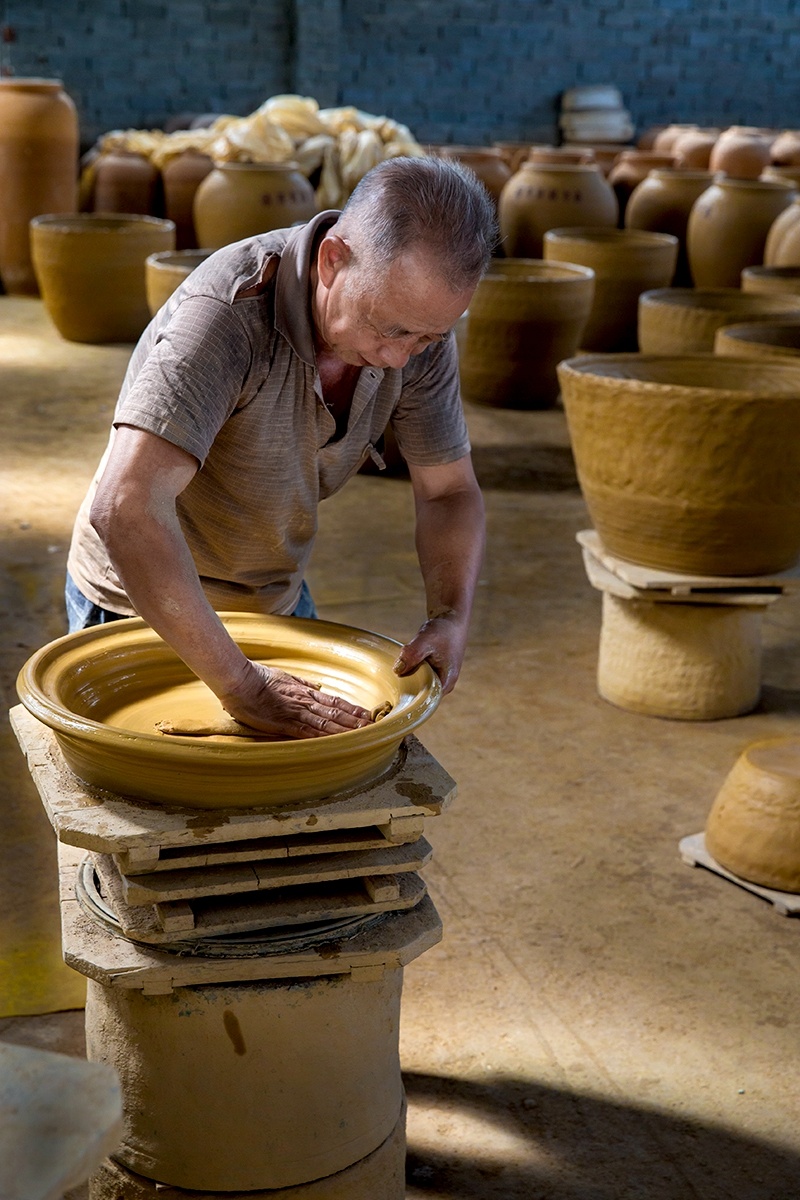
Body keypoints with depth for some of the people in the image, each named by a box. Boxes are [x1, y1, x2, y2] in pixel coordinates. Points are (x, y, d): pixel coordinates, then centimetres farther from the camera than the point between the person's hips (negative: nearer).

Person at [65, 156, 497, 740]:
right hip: (142, 607, -5)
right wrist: (241, 685, -45)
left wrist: (452, 616, -24)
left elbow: (449, 490, -6)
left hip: (279, 598, 6)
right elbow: (126, 509, -47)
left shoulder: (417, 322, -16)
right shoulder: (228, 313, -36)